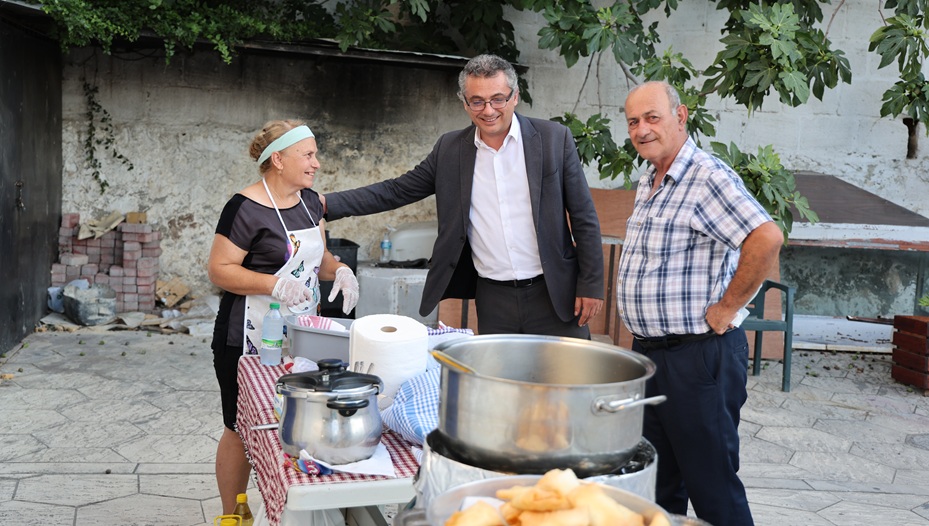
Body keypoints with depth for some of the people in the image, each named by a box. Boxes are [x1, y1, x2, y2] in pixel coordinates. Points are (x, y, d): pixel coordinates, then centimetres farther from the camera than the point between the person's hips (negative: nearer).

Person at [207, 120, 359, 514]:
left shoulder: (310, 201, 8)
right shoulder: (246, 208, -16)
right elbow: (219, 270, -15)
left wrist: (339, 269, -4)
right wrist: (273, 283, -28)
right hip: (250, 343, -7)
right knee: (242, 431, 7)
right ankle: (232, 515, 23)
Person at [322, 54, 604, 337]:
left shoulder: (554, 138, -4)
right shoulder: (450, 149, 3)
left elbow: (583, 216, -1)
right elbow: (396, 191, 5)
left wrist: (591, 285, -4)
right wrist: (328, 204, -6)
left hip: (553, 294, -2)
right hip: (493, 297, 2)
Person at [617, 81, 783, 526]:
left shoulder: (707, 177, -17)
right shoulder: (648, 182, 13)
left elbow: (767, 238, -29)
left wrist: (725, 310, -21)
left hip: (698, 356, -9)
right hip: (648, 351, 9)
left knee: (711, 485, 2)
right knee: (656, 481, 18)